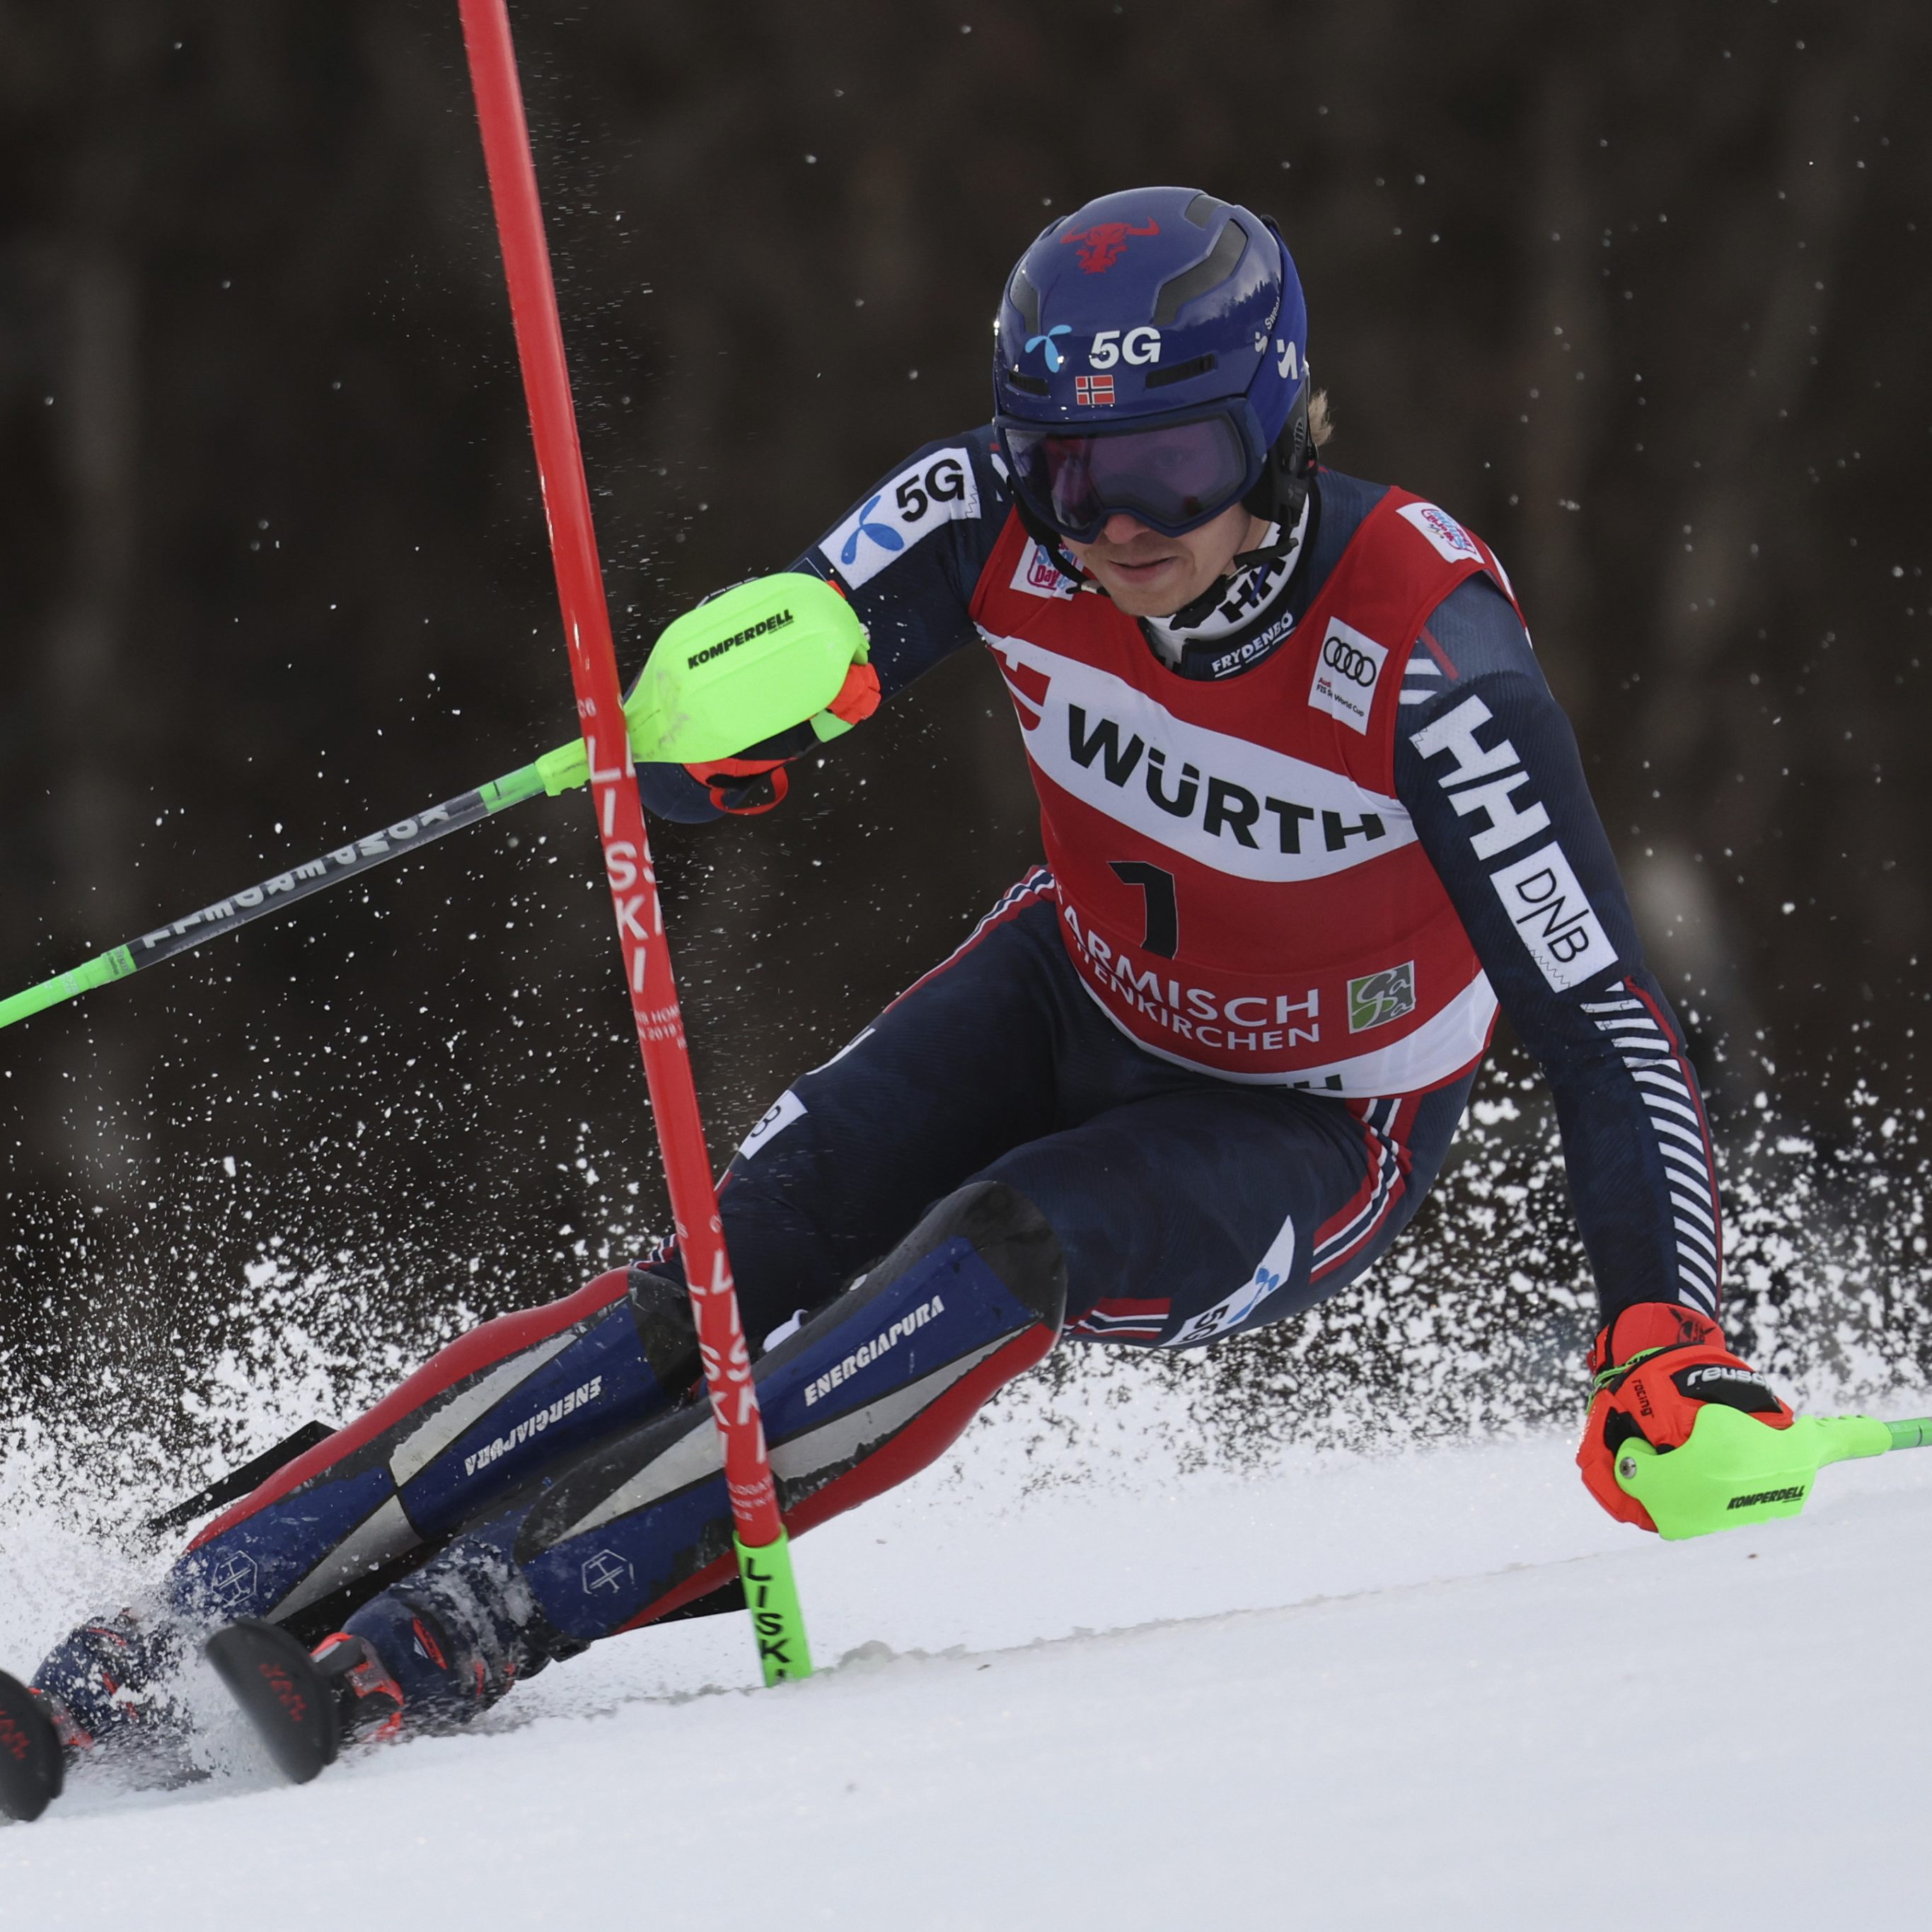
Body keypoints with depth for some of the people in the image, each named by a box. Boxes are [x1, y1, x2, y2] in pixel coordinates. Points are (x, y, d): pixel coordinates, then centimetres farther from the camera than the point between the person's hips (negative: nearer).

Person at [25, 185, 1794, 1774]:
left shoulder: (1423, 653, -33)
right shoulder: (1003, 522, -23)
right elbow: (679, 766, -23)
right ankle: (213, 1603, -15)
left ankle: (513, 1612, -31)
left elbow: (1600, 1018, -31)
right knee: (724, 1275, -15)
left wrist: (1669, 1339, -43)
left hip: (1315, 1135, -3)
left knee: (1002, 1254, -31)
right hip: (1079, 1002, 4)